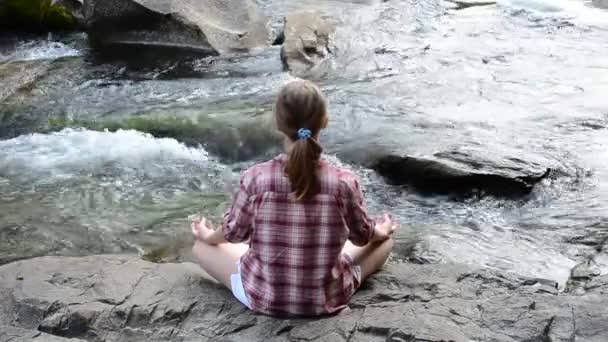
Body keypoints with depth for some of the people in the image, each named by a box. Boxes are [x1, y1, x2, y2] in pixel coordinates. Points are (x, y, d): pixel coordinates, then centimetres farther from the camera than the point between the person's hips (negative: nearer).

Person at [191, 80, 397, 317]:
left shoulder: (255, 179, -20)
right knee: (383, 240, 25)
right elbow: (363, 236, -2)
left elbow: (234, 232, -3)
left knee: (201, 245, 24)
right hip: (327, 300, 1)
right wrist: (381, 231, 23)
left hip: (262, 298, 0)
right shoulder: (344, 182, -20)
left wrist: (208, 235, 21)